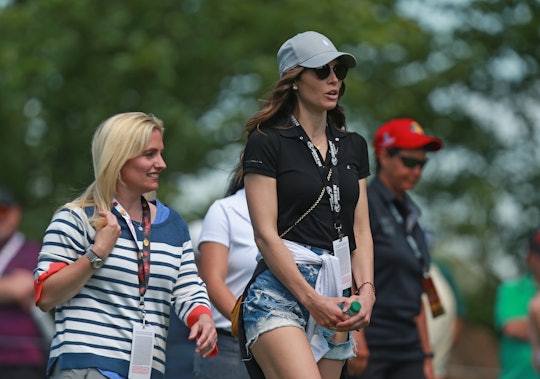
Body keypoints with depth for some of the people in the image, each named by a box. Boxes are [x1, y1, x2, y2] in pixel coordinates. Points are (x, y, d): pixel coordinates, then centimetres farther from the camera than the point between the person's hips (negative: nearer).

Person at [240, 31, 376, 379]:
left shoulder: (353, 146, 18)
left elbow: (361, 231, 16)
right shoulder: (267, 143, -1)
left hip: (337, 293, 6)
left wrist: (366, 289, -2)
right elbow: (265, 234, -7)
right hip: (282, 288, -6)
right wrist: (312, 300, -14)